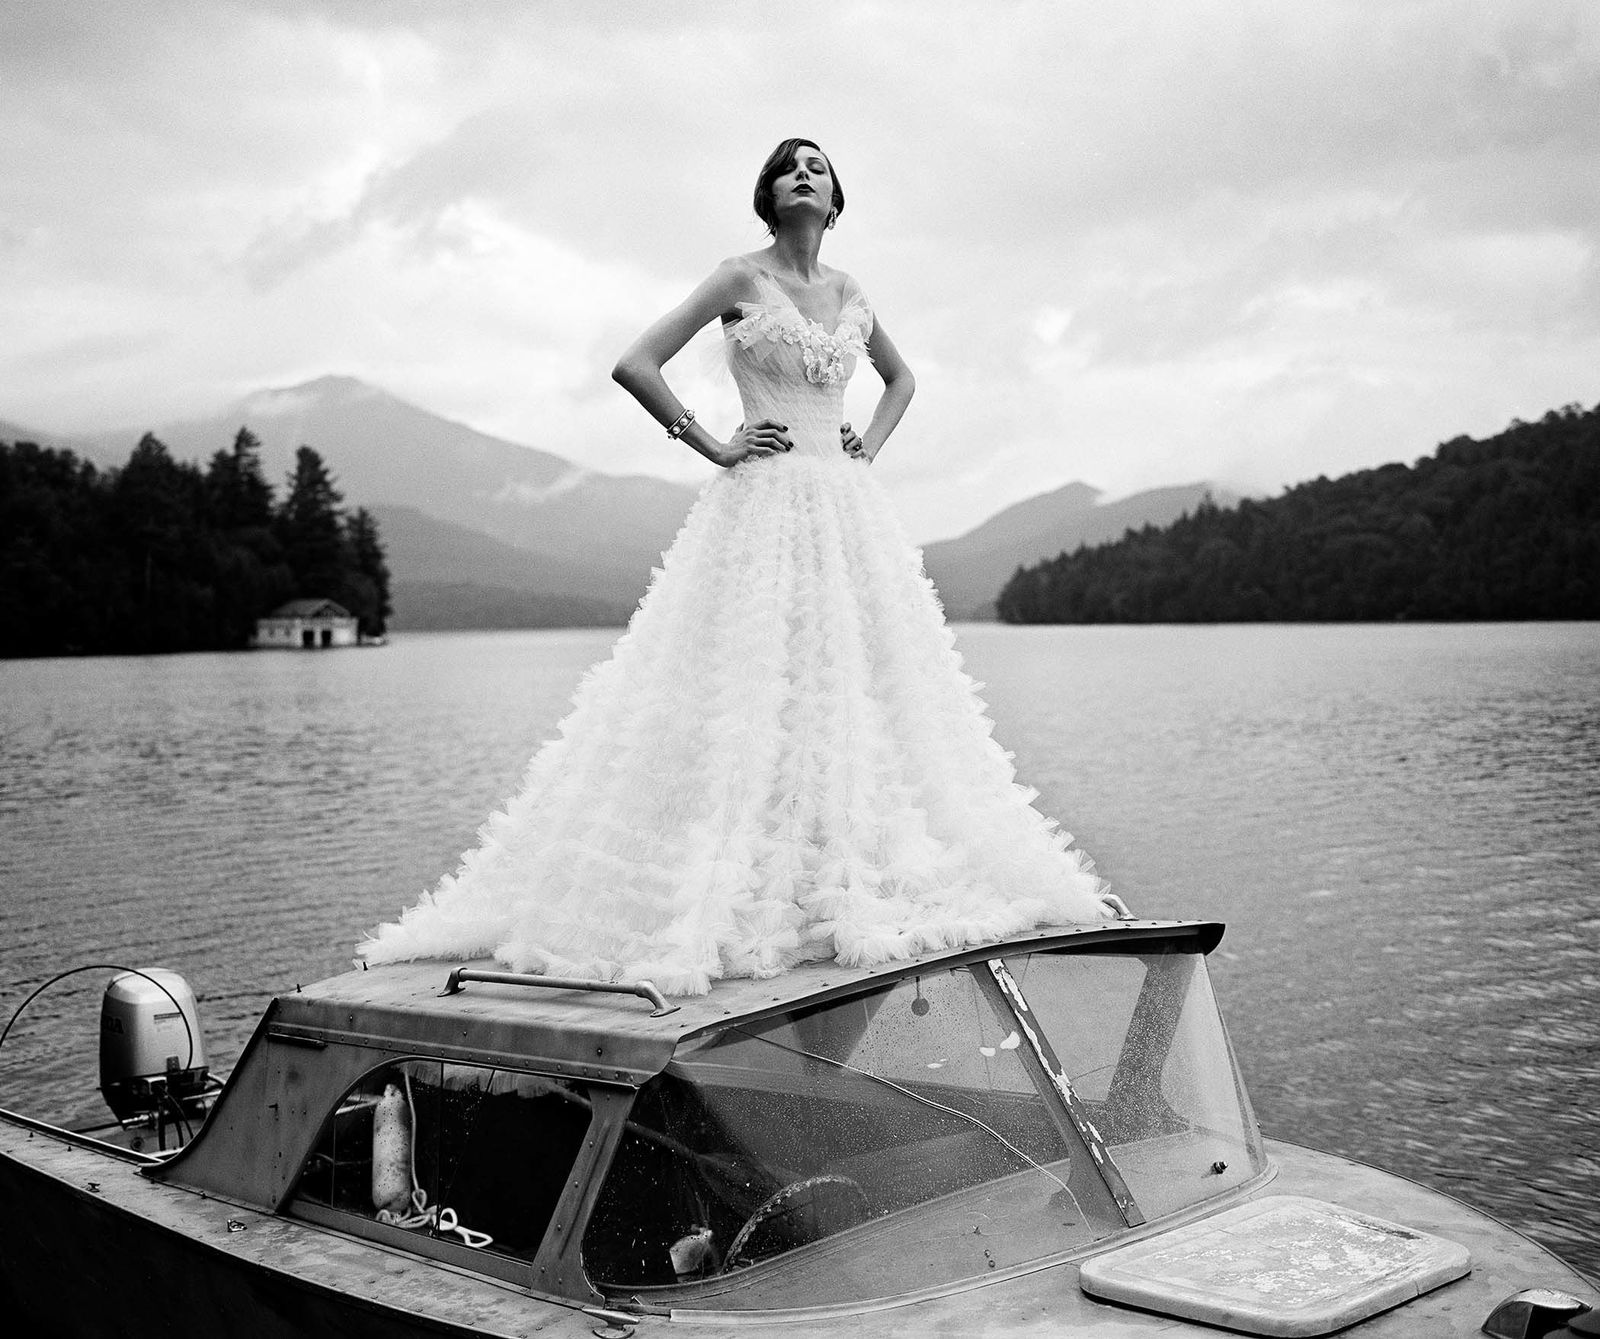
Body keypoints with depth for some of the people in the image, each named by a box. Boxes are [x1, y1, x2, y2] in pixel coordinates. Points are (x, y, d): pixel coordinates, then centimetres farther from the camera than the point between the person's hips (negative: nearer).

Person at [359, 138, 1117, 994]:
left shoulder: (848, 293, 16)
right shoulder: (741, 278, 0)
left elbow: (901, 379, 32)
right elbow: (635, 365, -7)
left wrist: (870, 445, 14)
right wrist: (716, 447, -7)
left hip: (848, 509, 6)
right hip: (763, 506, -6)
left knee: (860, 690, 4)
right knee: (753, 691, -10)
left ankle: (855, 883, 11)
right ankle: (736, 895, -8)